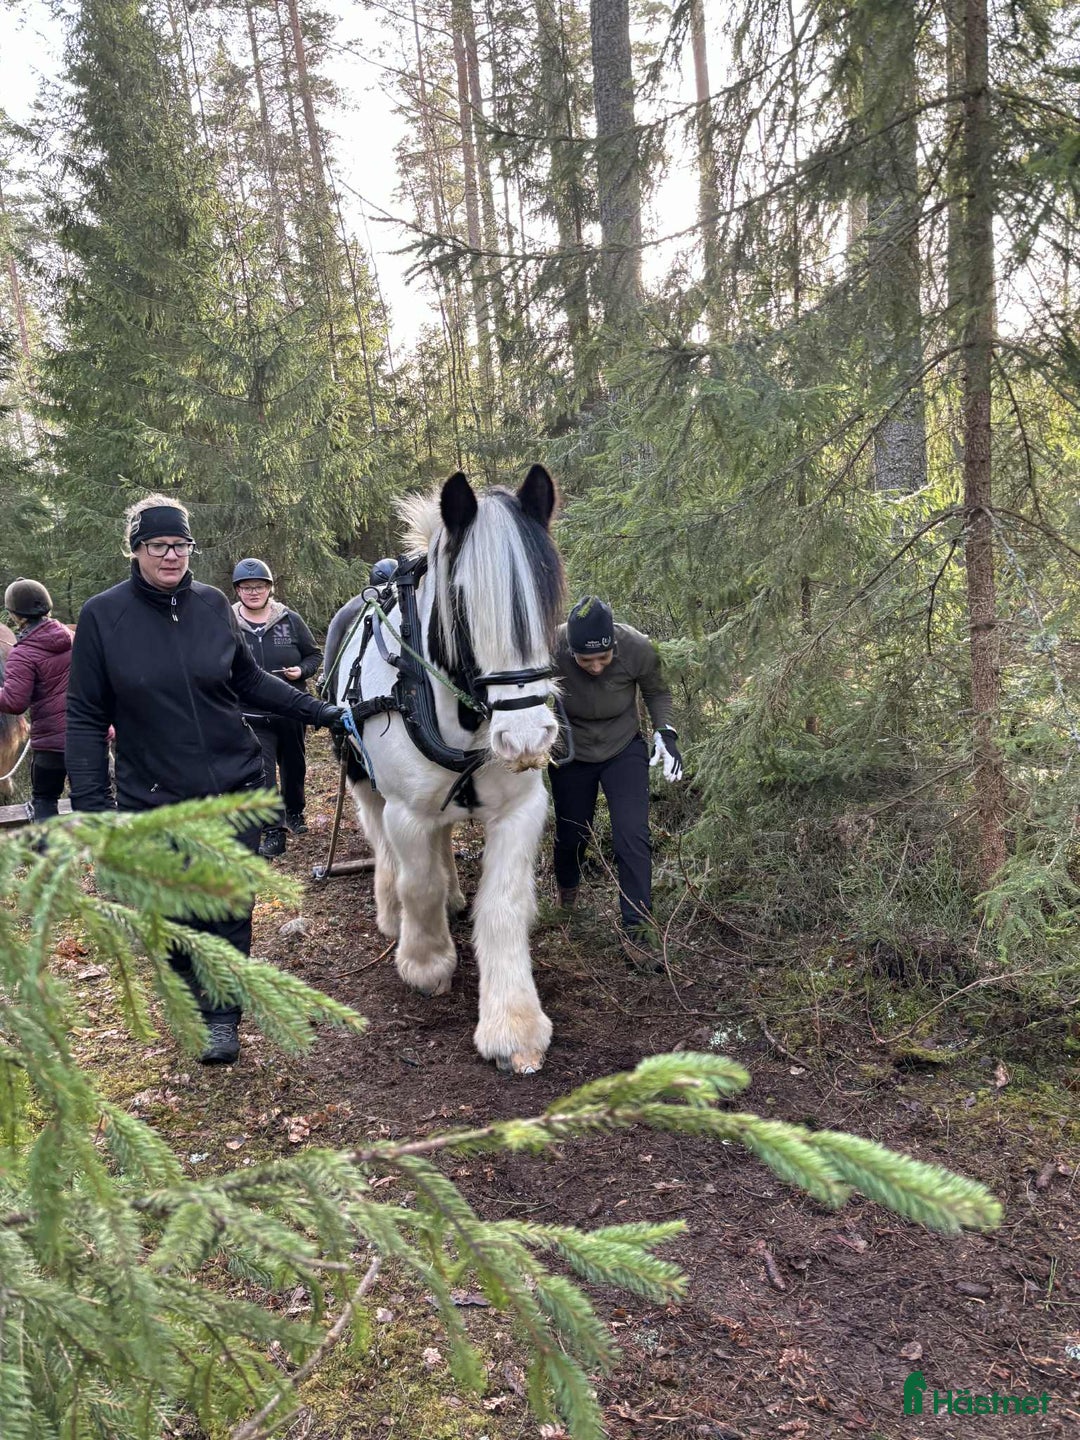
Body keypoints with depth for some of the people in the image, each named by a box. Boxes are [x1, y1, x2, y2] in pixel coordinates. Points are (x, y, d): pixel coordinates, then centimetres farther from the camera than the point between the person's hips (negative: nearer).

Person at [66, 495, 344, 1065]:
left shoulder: (213, 603, 0)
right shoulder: (102, 615, -7)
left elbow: (249, 680, 13)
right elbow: (86, 717, -4)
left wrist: (319, 711, 8)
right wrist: (91, 800, -10)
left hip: (234, 784, 2)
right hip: (155, 799, -2)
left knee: (231, 904, 5)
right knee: (177, 913, 9)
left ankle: (223, 1015, 22)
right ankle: (196, 995, 34)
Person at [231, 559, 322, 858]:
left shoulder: (290, 620, -3)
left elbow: (314, 655, 7)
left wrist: (302, 670, -13)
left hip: (291, 709, 2)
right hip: (252, 715, -2)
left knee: (294, 765, 18)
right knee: (262, 771, -9)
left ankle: (294, 812, 42)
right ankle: (273, 832, -2)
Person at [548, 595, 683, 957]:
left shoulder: (638, 649, -27)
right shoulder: (550, 650, -30)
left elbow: (656, 692, -6)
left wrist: (665, 732, -20)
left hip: (624, 751, 0)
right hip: (570, 755, 1)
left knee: (633, 838, -12)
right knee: (571, 833, 16)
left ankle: (637, 930, -2)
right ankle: (567, 887, 51)